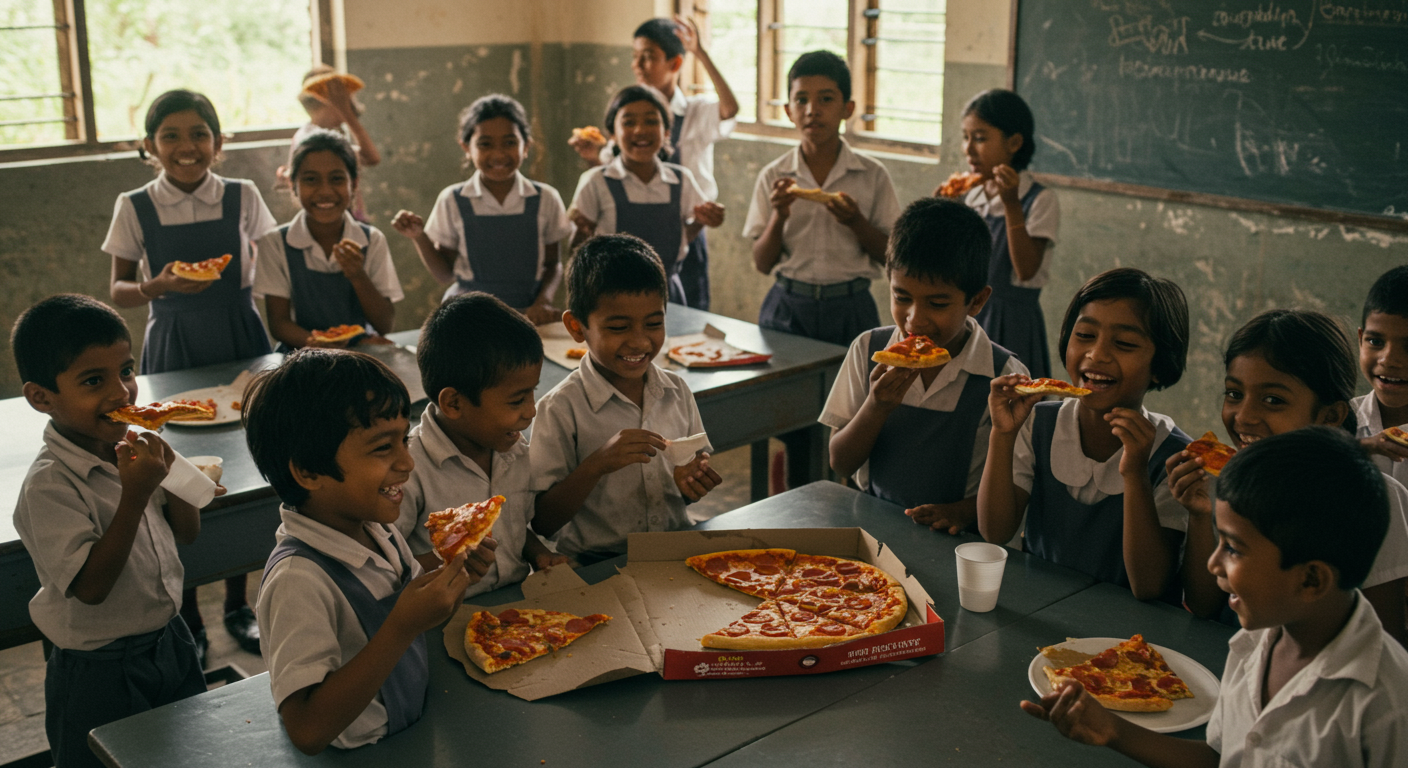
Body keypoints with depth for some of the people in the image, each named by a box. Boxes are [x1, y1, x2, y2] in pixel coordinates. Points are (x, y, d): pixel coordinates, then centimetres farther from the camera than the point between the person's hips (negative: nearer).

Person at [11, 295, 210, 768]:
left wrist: (169, 473, -12)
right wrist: (134, 497, -32)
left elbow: (187, 533, 6)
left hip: (169, 641, 7)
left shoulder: (130, 446, -3)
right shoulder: (48, 484, -24)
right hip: (100, 672, -7)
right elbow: (91, 587, -27)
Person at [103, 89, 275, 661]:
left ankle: (237, 606, 26)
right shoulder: (135, 208, -2)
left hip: (240, 345, 1)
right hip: (173, 351, -1)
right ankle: (187, 619, 19)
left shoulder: (243, 198, -1)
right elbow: (119, 290, 2)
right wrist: (161, 286, -18)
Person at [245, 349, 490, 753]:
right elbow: (308, 731, -30)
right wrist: (402, 627, -33)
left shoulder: (378, 530, -2)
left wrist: (456, 574, -6)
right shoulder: (299, 580, -25)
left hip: (416, 730, 7)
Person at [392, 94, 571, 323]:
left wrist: (543, 301, -5)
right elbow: (445, 274, 9)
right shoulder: (453, 201, 3)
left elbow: (553, 264, 13)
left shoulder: (545, 199, 4)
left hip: (527, 314, 2)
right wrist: (420, 237, -5)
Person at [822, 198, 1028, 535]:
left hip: (952, 544, -1)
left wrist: (964, 510, -18)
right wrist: (877, 407, -15)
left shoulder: (1005, 376, -9)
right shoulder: (869, 350, 1)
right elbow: (840, 463, 2)